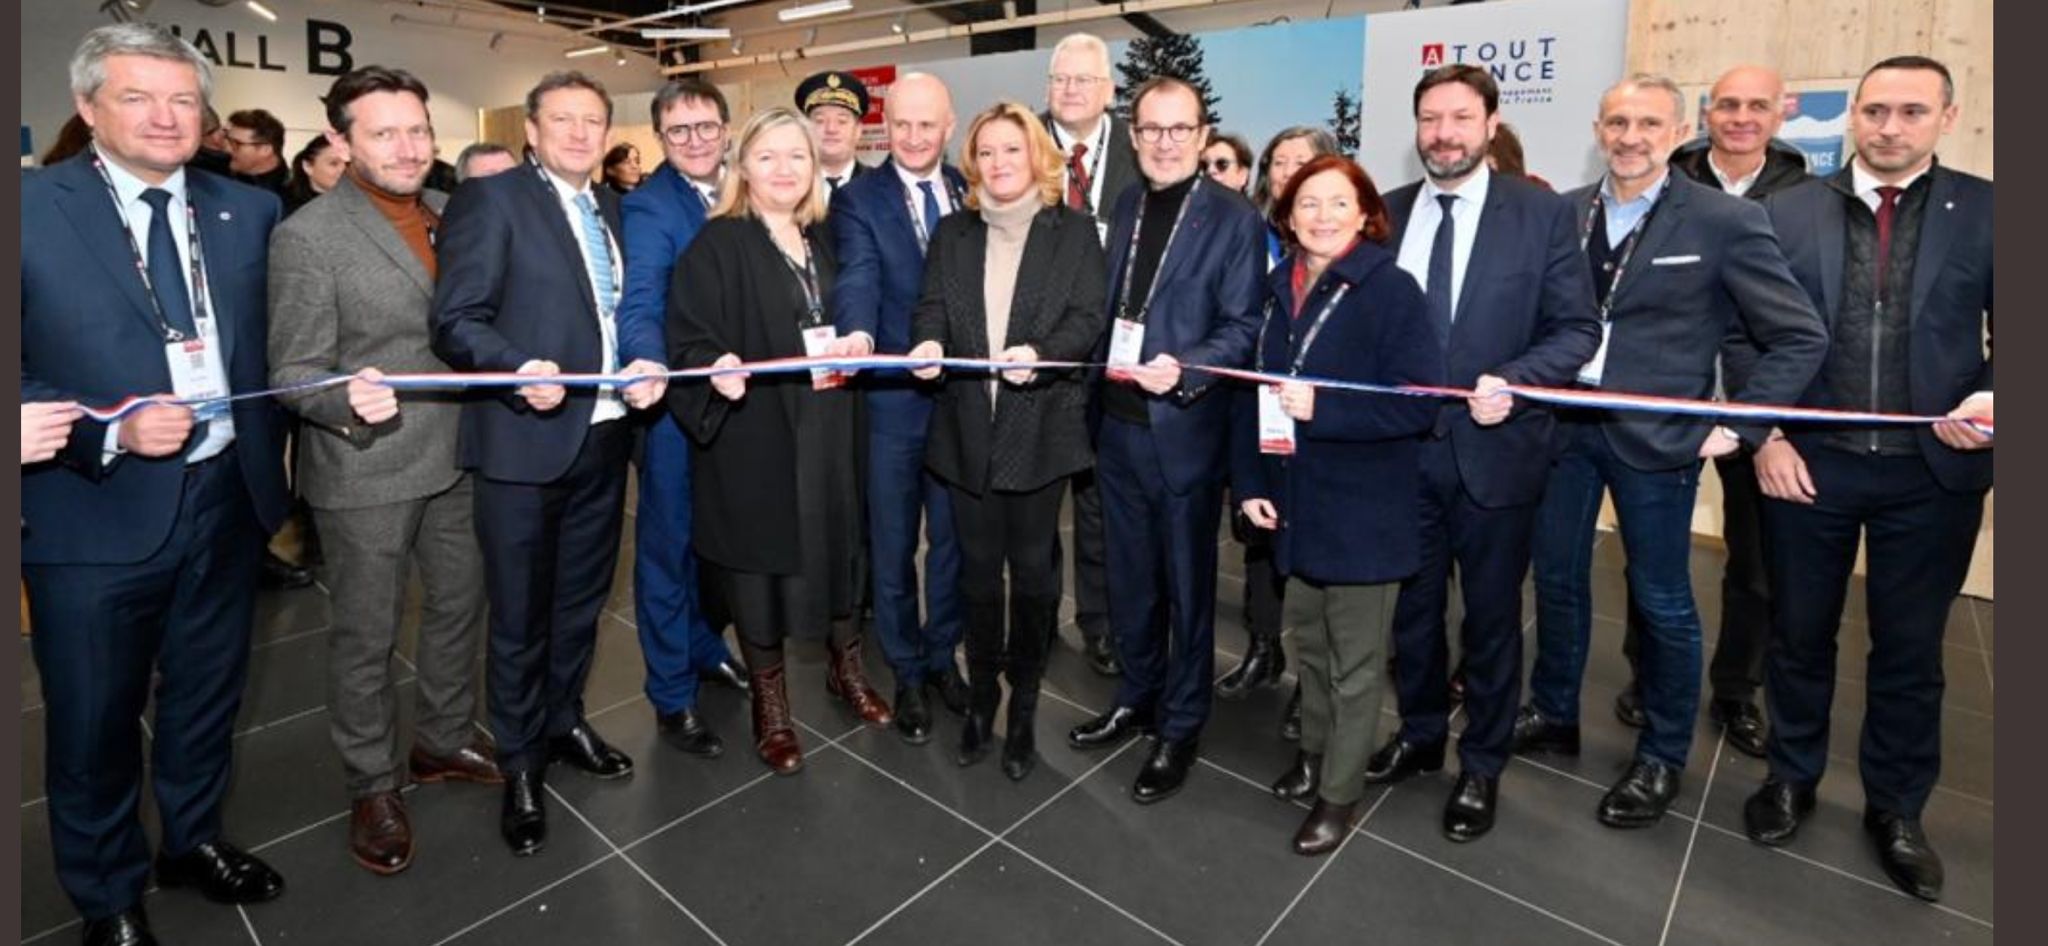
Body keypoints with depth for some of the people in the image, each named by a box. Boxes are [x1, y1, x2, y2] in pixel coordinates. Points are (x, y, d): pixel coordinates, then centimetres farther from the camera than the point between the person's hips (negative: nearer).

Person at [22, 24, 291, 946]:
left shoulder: (249, 209, 3)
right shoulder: (31, 207, -8)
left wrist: (270, 454, 0)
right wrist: (110, 432, -22)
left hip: (229, 498, 3)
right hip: (95, 514, -3)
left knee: (208, 693, 20)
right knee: (94, 719, 13)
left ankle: (193, 840, 43)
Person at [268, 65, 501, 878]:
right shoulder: (307, 236, -13)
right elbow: (293, 371, -12)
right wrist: (348, 401, -31)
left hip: (456, 454, 6)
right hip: (366, 471, -6)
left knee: (459, 605, 18)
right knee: (366, 635, 8)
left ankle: (445, 741, 39)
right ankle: (372, 786, 28)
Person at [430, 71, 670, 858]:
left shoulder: (611, 207, 14)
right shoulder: (489, 200, -6)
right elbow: (456, 320, -12)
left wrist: (644, 364, -4)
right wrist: (521, 370, -30)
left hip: (603, 433, 6)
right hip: (524, 439, -6)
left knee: (581, 598, 19)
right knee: (520, 613, 7)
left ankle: (563, 722, 39)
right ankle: (520, 763, 25)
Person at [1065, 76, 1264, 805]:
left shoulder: (1234, 219, -7)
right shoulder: (1123, 208, 12)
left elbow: (1243, 327, -12)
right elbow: (1108, 306, 13)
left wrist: (1185, 370, -27)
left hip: (1185, 427, -6)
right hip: (1118, 424, 6)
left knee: (1187, 583, 9)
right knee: (1130, 576, 18)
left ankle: (1181, 725, 26)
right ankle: (1137, 698, 37)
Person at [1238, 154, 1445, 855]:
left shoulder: (1391, 289, -13)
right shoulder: (1278, 290, 5)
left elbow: (1419, 403, -20)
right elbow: (1252, 389, 7)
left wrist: (1322, 406, -26)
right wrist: (1249, 481, -1)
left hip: (1364, 507, -5)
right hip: (1295, 502, 6)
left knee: (1354, 663, 9)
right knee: (1309, 641, 21)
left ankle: (1340, 792, 27)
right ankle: (1315, 753, 43)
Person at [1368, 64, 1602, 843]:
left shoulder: (1544, 214, -4)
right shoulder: (1386, 214, 4)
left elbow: (1578, 328, -5)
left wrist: (1512, 382, -22)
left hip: (1494, 450, -2)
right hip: (1402, 450, 3)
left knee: (1490, 619, 12)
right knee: (1413, 608, 16)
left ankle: (1481, 766, 31)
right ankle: (1420, 736, 39)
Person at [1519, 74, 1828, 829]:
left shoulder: (1725, 221, -7)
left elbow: (1802, 337, -4)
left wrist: (1736, 427, -9)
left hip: (1655, 435, -3)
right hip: (1561, 423, 4)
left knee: (1662, 600, 8)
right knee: (1556, 576, 14)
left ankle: (1661, 757, 26)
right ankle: (1553, 714, 34)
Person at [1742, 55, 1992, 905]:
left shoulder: (1985, 212, 1)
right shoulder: (1789, 210, 1)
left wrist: (1989, 399, -19)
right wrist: (1765, 437, -7)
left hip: (1932, 472, 0)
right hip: (1809, 460, 0)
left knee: (1910, 648, 12)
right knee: (1799, 634, 13)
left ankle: (1895, 808, 31)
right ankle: (1792, 777, 32)